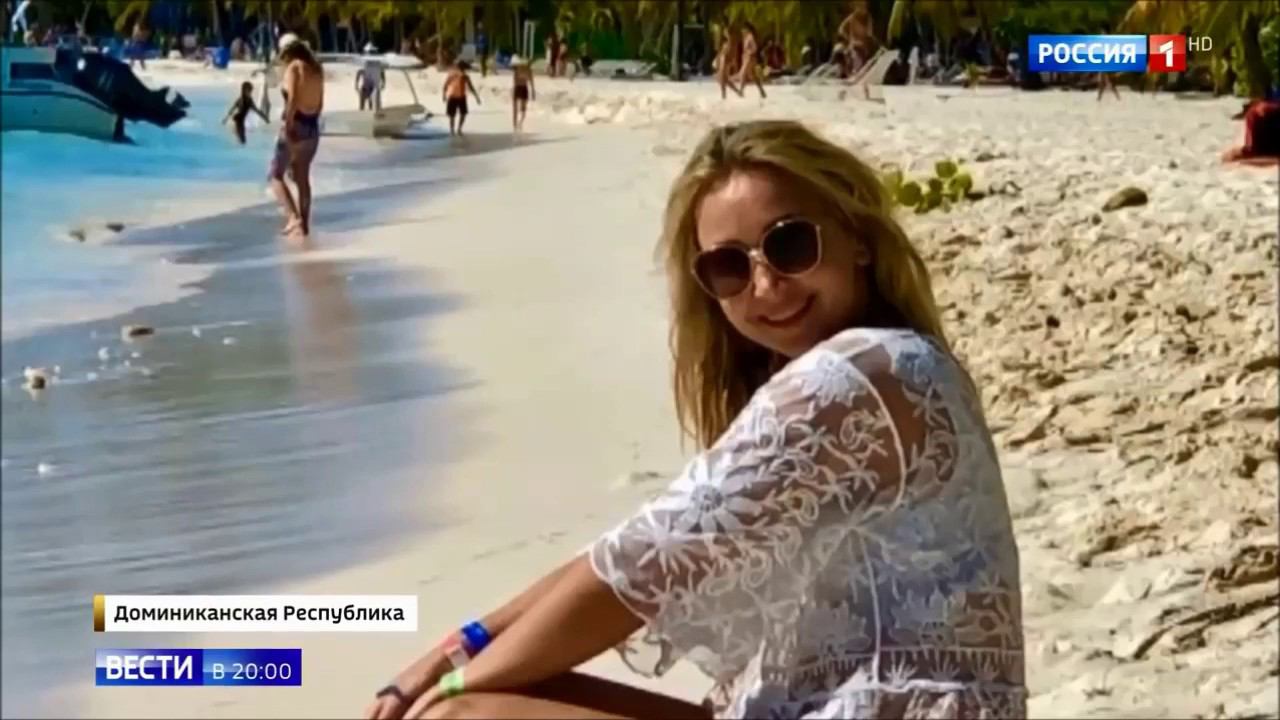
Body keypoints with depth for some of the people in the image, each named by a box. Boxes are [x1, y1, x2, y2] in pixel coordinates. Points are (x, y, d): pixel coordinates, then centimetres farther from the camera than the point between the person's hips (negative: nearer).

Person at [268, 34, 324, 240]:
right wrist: (311, 122, 18)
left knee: (276, 175, 1)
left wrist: (288, 126, -19)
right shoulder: (316, 68, 11)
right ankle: (303, 224, 19)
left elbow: (293, 99, -21)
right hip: (313, 127, 7)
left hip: (296, 126, -7)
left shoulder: (294, 67, -10)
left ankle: (293, 217, -15)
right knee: (302, 177, 17)